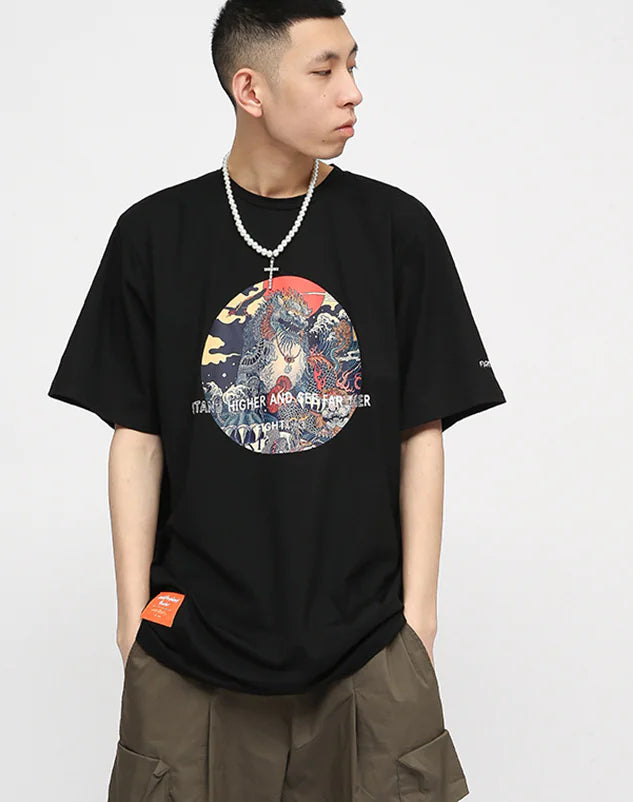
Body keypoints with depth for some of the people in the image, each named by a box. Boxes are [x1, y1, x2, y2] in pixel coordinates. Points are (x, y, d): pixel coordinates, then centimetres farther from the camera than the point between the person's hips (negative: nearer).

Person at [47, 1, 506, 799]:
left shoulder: (397, 227, 0)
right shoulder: (154, 235, 0)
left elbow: (421, 433, 2)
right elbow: (136, 437, 3)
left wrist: (418, 610, 0)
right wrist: (133, 612, 2)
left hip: (366, 639, 1)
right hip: (192, 638, 0)